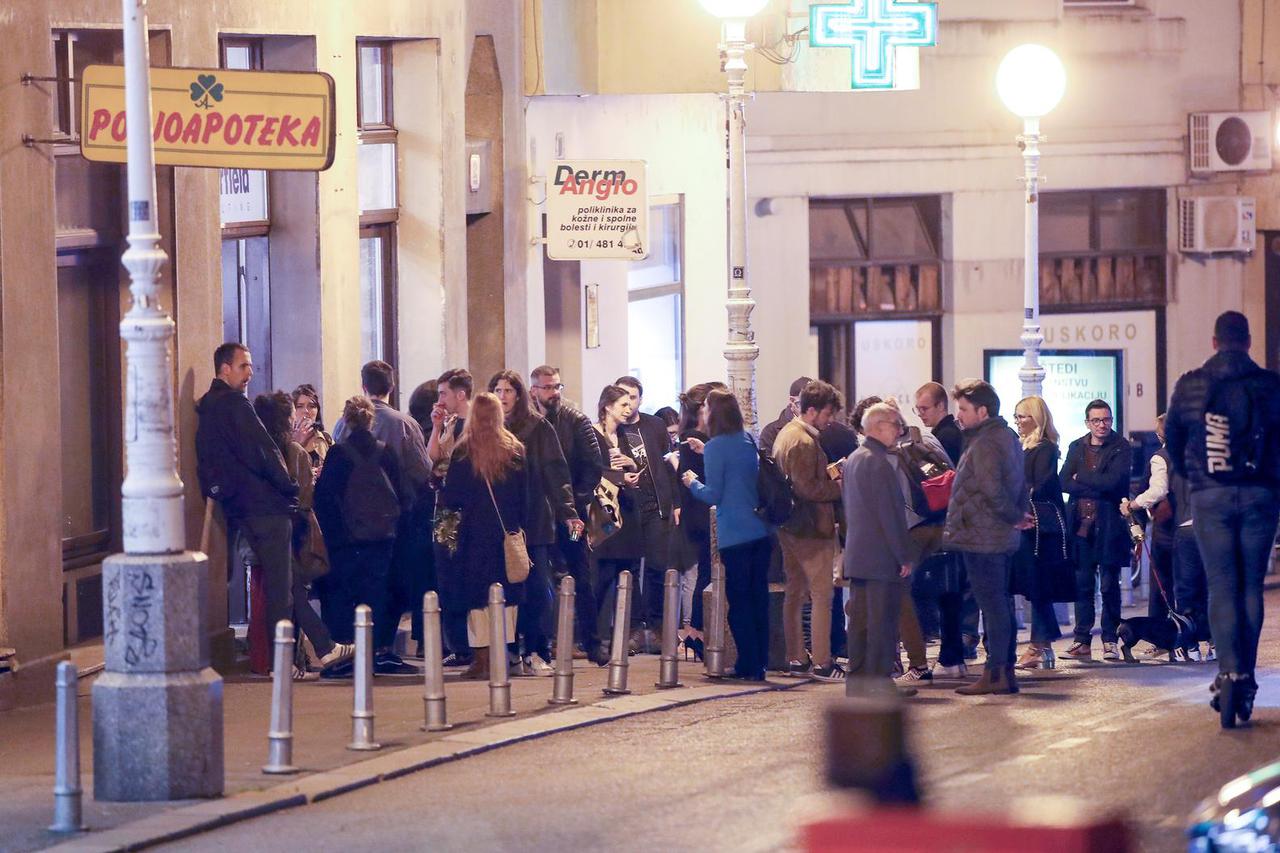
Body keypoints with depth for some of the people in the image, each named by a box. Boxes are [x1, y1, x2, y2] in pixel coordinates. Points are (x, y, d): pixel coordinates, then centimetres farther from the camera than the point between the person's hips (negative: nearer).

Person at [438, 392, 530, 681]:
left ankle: (481, 659, -3)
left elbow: (451, 496, -4)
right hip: (508, 532, 3)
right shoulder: (515, 450, 1)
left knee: (477, 595, 1)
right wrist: (520, 525, 15)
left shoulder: (464, 451, -8)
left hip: (475, 531, -3)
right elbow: (524, 496, 6)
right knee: (507, 592, 8)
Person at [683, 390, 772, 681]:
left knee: (739, 601, -1)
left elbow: (713, 495, -12)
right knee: (758, 599, 9)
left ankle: (748, 665, 0)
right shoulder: (748, 442, 10)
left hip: (734, 536, -7)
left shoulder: (716, 448, -10)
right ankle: (759, 663, 12)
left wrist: (693, 482, 7)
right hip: (759, 531, 7)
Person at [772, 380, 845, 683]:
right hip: (812, 528, -10)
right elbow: (807, 488, -24)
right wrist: (841, 486, -16)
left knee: (794, 593, 13)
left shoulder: (786, 434, 13)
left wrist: (829, 473, 9)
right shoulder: (805, 442, -19)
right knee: (822, 594, -7)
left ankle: (796, 659, 18)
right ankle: (822, 663, -8)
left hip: (790, 528, 10)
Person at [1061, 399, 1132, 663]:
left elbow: (1113, 481, -14)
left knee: (1109, 585, 0)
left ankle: (1110, 641, 5)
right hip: (1080, 523, 4)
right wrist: (1097, 489, -10)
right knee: (1082, 584, 3)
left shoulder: (1121, 449, 0)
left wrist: (1081, 477, -4)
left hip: (1108, 525, -4)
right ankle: (1082, 641, 6)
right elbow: (1064, 483, 2)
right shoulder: (1077, 448, 13)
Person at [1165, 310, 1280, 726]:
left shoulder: (1189, 385, 0)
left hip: (1209, 498, 0)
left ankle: (1229, 671, -17)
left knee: (1221, 586, 0)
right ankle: (1246, 679, 7)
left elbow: (1172, 440, 11)